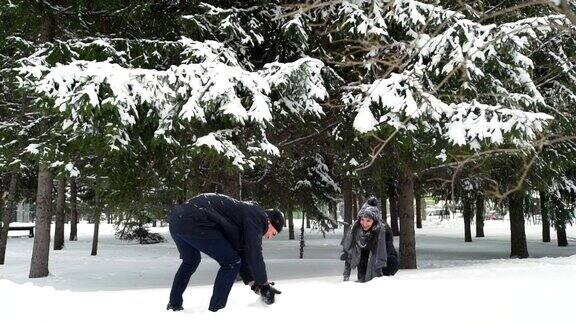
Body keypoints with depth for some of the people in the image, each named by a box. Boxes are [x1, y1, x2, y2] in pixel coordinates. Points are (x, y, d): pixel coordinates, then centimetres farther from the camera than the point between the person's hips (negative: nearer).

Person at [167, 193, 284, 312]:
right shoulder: (257, 215, 2)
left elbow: (240, 252, 30)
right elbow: (254, 253, -3)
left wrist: (252, 282, 26)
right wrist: (263, 284, 7)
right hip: (194, 221, -10)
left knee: (190, 261, 33)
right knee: (231, 262, 1)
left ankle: (174, 305, 39)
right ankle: (215, 310, 5)